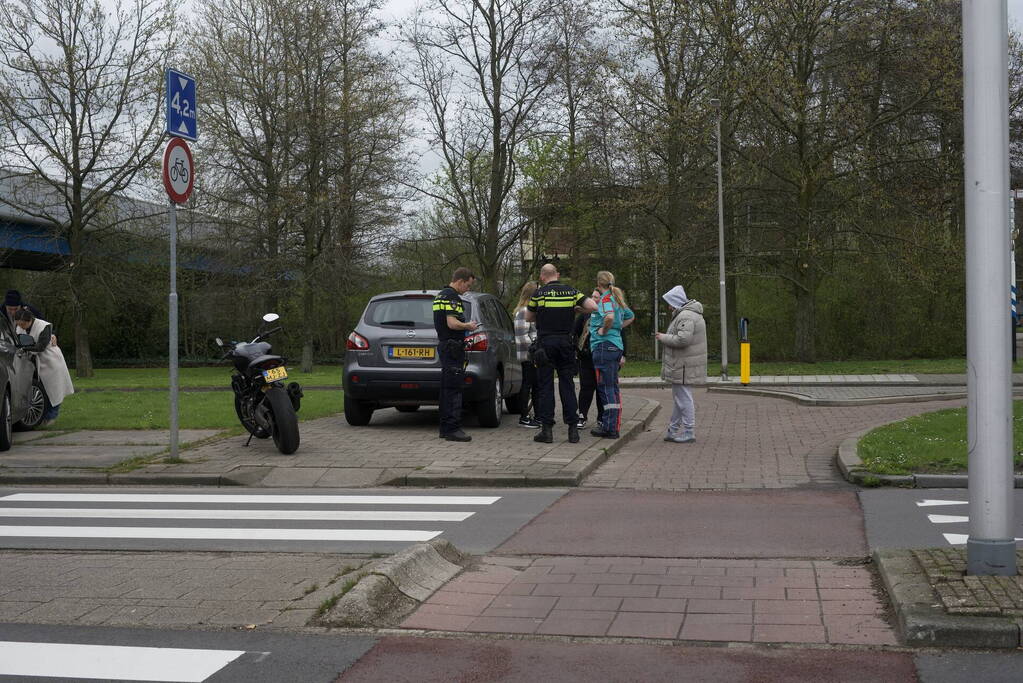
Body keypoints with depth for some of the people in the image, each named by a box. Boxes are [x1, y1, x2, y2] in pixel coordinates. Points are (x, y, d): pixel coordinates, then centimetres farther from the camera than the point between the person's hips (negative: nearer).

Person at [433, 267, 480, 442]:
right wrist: (468, 326, -8)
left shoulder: (440, 295, 18)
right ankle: (452, 429, -12)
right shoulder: (452, 297, -15)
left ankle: (445, 428, 15)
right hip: (452, 347, -11)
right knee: (454, 389, -10)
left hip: (443, 344, 11)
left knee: (447, 388, 12)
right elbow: (452, 323, -25)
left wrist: (465, 325, 19)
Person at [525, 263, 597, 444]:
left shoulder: (539, 294, -3)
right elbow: (593, 307, -5)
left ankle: (547, 430, 0)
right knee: (567, 385, 7)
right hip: (566, 343, 2)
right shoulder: (572, 292, 3)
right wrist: (575, 309, 11)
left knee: (545, 386, 2)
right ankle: (573, 429, 5)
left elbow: (528, 318, 8)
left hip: (545, 343, -2)